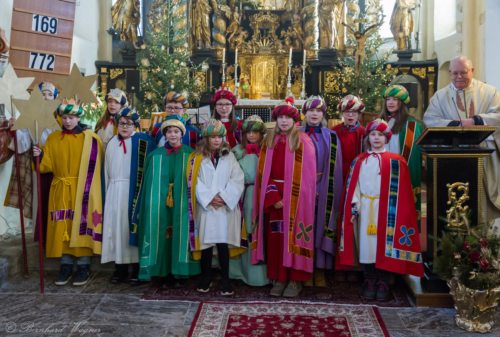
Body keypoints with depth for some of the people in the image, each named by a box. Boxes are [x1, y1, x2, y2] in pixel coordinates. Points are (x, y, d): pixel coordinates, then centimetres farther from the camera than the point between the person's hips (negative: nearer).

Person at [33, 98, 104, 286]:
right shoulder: (53, 138, 8)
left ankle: (83, 267, 10)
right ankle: (66, 266, 17)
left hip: (82, 190, -3)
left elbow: (94, 168, -5)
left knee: (82, 226, 0)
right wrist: (40, 156, -15)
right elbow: (48, 165, 4)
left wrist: (89, 190, -11)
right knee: (63, 228, 6)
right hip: (61, 190, 3)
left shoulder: (90, 139, -3)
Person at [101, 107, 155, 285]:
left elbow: (144, 170, -7)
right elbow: (107, 170, 16)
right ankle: (120, 268, 13)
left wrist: (138, 193, -13)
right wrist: (108, 191, 10)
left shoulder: (142, 141, -3)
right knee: (116, 226, 5)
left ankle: (136, 268, 7)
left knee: (131, 226, -3)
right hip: (114, 191, 5)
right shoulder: (112, 143, 14)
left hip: (132, 190, -5)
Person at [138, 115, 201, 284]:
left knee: (180, 233, 0)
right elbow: (149, 183, 9)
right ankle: (165, 273, 12)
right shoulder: (155, 155, 7)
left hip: (182, 203, -1)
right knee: (162, 234, 2)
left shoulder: (190, 155, 1)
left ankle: (178, 272, 11)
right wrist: (152, 205, 3)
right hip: (160, 204, 2)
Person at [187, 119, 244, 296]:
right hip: (205, 207, 0)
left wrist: (224, 197, -11)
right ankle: (206, 276, 22)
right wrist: (209, 198, -12)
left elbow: (237, 179, 0)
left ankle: (225, 279, 9)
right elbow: (195, 181, -3)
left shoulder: (229, 156, 7)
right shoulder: (197, 158, 4)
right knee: (206, 243, 7)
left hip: (225, 207, 0)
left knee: (223, 243, 0)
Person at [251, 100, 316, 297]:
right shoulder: (270, 140, 9)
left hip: (295, 197, -4)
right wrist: (273, 197, -8)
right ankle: (279, 278, 16)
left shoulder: (303, 141, -3)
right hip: (274, 197, 4)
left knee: (294, 237, 0)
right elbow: (264, 172, 4)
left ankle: (296, 280, 10)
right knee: (275, 238, 6)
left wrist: (290, 198, -14)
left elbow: (305, 175, -7)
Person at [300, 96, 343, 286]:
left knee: (321, 226, 1)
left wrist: (326, 188, -6)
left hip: (323, 190, 0)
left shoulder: (331, 137, 6)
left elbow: (334, 168, 3)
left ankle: (320, 271, 10)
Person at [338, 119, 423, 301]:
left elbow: (401, 190, -2)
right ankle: (369, 281, 16)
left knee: (384, 245, 0)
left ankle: (383, 283, 12)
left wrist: (396, 212, -10)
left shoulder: (395, 161, 2)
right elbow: (353, 185, 6)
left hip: (386, 209, -2)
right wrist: (354, 207, -4)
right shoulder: (359, 161, 11)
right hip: (365, 209, 2)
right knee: (366, 245, 4)